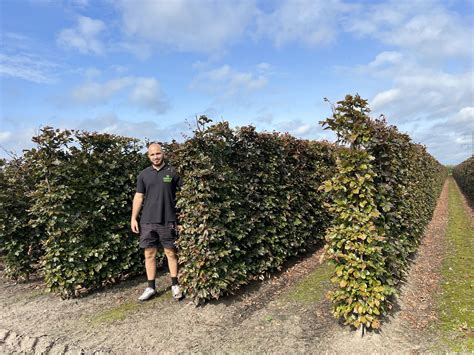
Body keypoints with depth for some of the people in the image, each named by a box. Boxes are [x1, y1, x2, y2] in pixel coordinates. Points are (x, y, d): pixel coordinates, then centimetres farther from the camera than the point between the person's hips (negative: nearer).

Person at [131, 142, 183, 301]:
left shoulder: (172, 172, 0)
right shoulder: (144, 174, 8)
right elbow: (138, 196, 9)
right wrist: (133, 218, 5)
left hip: (168, 221, -3)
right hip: (147, 221, 3)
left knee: (171, 253, 6)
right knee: (149, 254, 8)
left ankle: (175, 285, 19)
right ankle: (151, 287, 21)